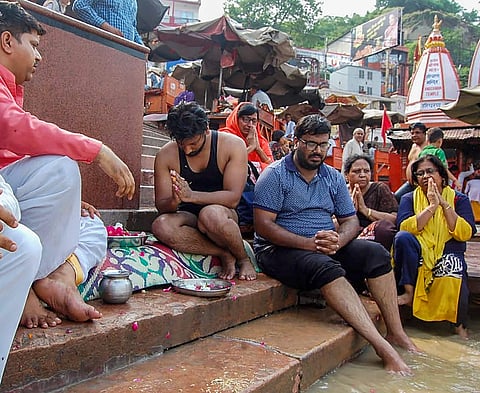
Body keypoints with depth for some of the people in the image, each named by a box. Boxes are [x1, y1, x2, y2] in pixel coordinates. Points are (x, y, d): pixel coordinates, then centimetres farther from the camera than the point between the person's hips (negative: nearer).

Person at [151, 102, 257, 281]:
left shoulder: (233, 145, -11)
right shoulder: (165, 155, -5)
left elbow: (233, 197, -18)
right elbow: (161, 205, -4)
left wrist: (191, 195, -32)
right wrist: (174, 201, -30)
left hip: (223, 215, -2)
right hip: (189, 217, 3)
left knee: (210, 214, -38)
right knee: (160, 226, -31)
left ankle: (243, 258, -9)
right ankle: (225, 254, -18)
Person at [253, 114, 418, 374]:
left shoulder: (334, 177, 12)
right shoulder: (275, 175, -6)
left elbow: (351, 220, 10)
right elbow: (263, 225, -16)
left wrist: (338, 240, -15)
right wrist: (310, 243, -23)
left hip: (326, 248, 6)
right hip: (280, 250, -6)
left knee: (376, 253, -13)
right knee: (326, 267, -34)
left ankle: (396, 333, -12)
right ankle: (382, 347, -35)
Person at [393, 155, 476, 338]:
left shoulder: (459, 199, 9)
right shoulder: (409, 199, 10)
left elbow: (465, 234, -8)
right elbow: (405, 228, -11)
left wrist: (444, 204, -9)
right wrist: (432, 206, -13)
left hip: (448, 252, -1)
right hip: (418, 253, 1)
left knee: (452, 277, -33)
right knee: (402, 238, -29)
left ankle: (460, 326, -11)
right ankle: (409, 293, -20)